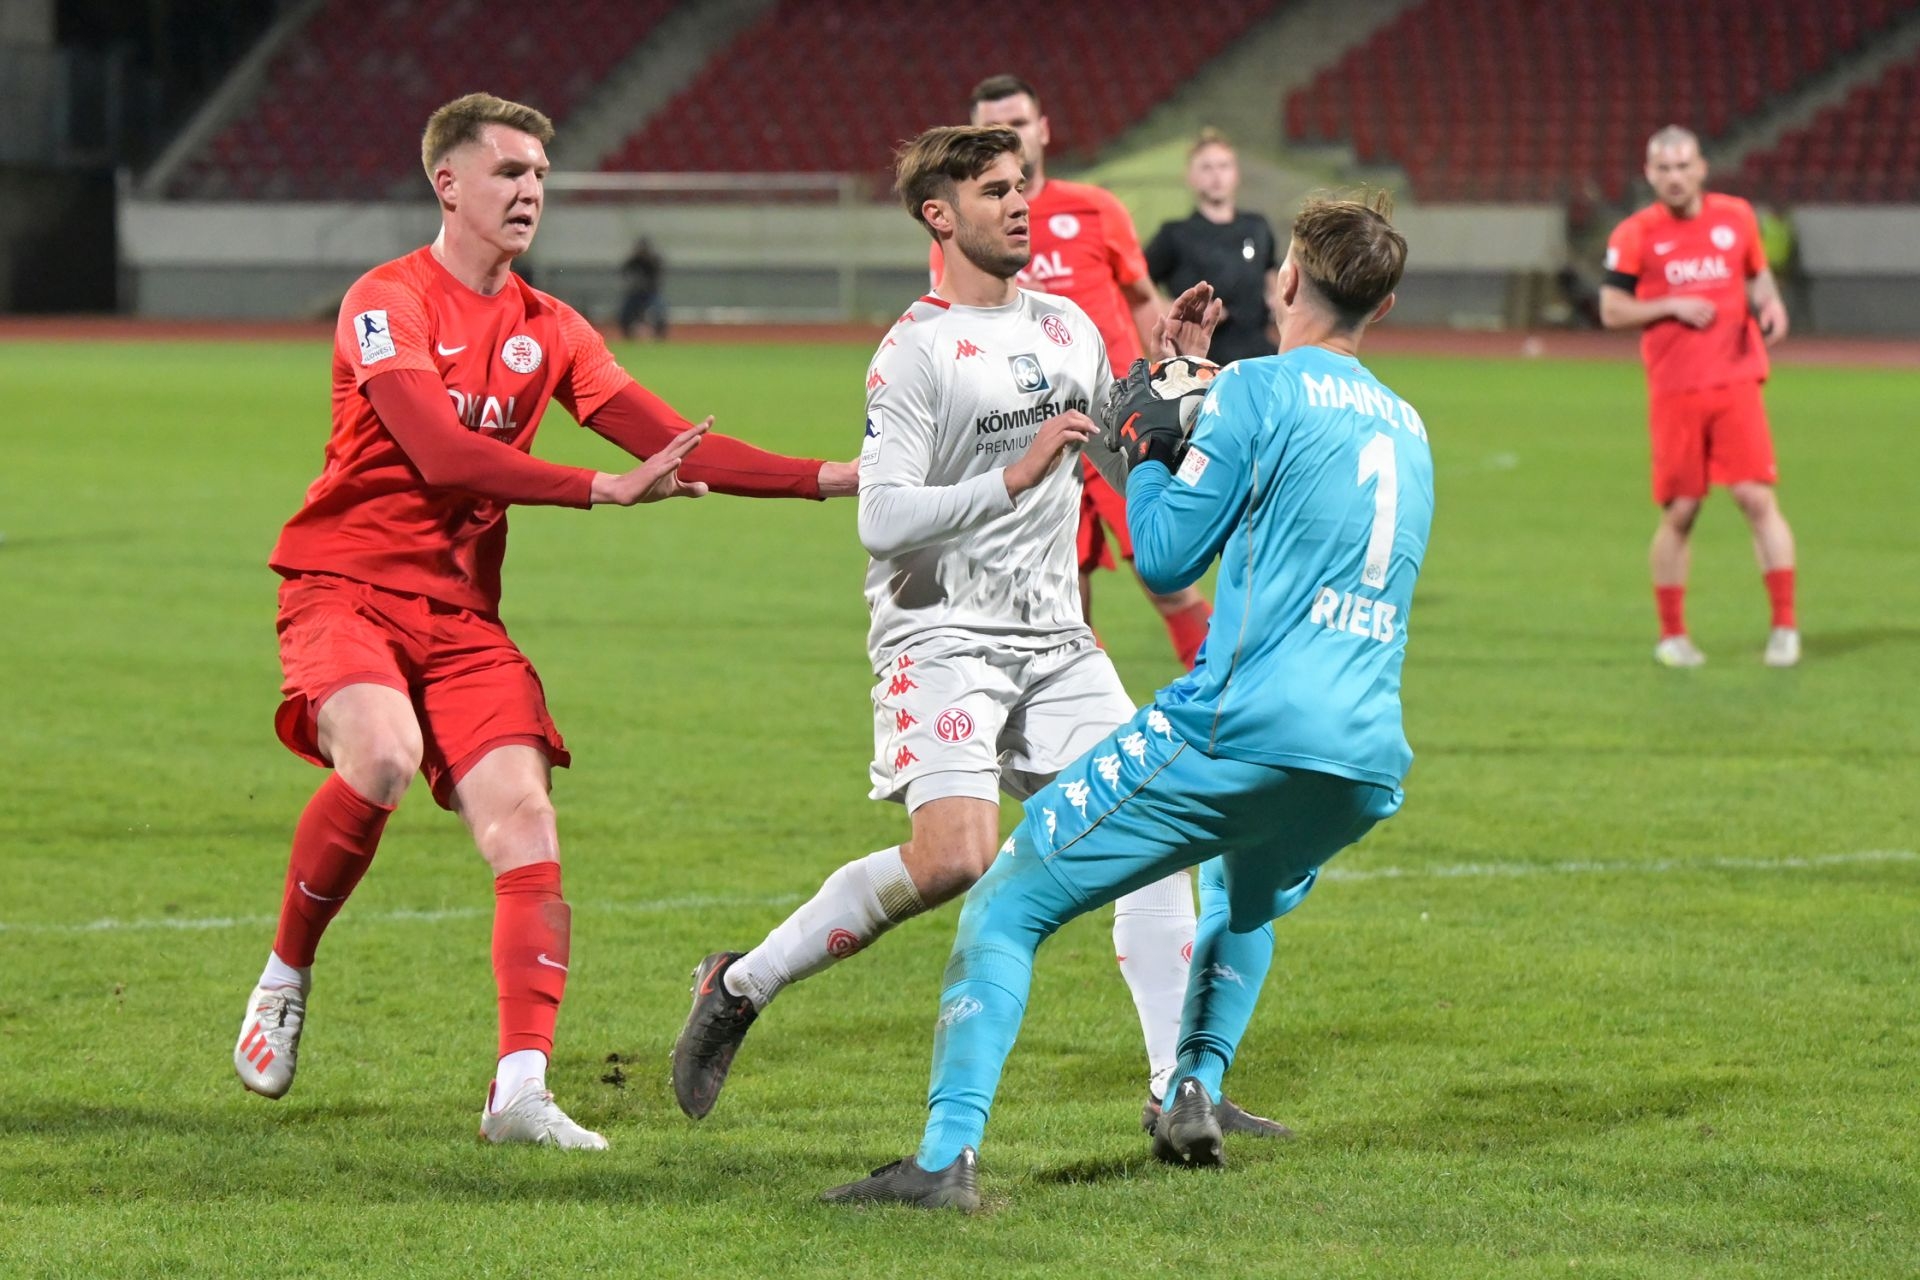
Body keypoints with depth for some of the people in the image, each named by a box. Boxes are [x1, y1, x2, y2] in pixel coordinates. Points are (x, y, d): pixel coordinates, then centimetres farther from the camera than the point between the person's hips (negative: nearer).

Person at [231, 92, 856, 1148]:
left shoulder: (547, 330, 12)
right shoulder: (388, 303, -8)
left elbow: (673, 447, 8)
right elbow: (442, 454, -21)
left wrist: (830, 478, -3)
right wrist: (603, 489, -26)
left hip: (462, 613, 6)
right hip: (349, 585, -6)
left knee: (524, 822, -11)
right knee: (382, 756, -32)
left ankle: (520, 1090, -13)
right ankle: (285, 977, -8)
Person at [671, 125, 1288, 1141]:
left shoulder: (1067, 327, 12)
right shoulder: (916, 352, -11)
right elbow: (881, 519, -19)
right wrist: (1014, 477, -25)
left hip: (1054, 638, 7)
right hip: (941, 635, -7)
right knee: (953, 859, -22)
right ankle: (738, 988, -4)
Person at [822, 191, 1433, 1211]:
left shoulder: (1258, 390, -2)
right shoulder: (1407, 428, 20)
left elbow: (1167, 557, 0)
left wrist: (1144, 448, 16)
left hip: (1238, 732, -7)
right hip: (1368, 768, 7)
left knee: (1006, 906, -1)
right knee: (1250, 899, 39)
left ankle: (949, 1153, -16)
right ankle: (1195, 1091, 19)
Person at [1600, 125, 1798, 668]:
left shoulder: (1736, 216, 6)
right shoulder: (1635, 235, 0)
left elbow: (1757, 275, 20)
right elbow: (1611, 310, 2)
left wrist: (1770, 304, -1)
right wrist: (1672, 306, -12)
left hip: (1736, 383, 1)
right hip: (1673, 392, -1)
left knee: (1758, 499, -7)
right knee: (1679, 512, 2)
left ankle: (1785, 626, -1)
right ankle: (1672, 634, 15)